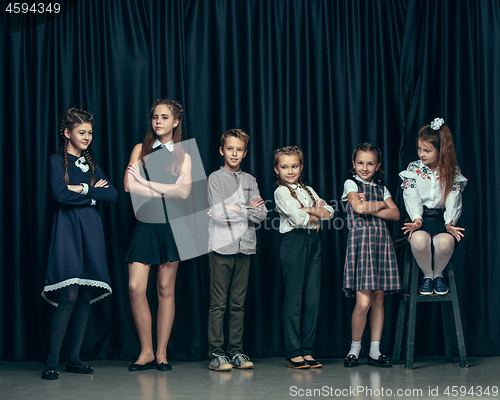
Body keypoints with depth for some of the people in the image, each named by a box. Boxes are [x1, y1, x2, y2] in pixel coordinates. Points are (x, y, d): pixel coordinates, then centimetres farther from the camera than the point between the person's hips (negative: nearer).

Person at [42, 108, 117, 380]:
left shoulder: (92, 165, 18)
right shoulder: (57, 161, 4)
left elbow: (112, 195, 4)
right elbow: (61, 195, -13)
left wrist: (83, 189, -7)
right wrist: (94, 194, -4)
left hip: (91, 233, 5)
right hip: (68, 231, -5)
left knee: (86, 296, 2)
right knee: (69, 296, -15)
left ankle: (74, 358, 9)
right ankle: (52, 361, -9)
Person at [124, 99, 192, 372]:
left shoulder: (183, 156, 9)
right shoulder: (140, 150, 9)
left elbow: (184, 192, -6)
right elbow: (129, 186, -4)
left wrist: (147, 183, -9)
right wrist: (168, 190, -7)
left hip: (170, 225, 0)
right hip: (145, 224, 0)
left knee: (166, 289, 2)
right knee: (135, 287, -9)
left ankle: (161, 353, 9)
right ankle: (146, 352, 3)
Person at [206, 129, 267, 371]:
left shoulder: (250, 181, 15)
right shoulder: (215, 178, 3)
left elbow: (261, 214, 4)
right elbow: (218, 213, -10)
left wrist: (231, 209, -8)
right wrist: (246, 209, -2)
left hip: (245, 246, 4)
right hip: (221, 247, -4)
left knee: (238, 304, 6)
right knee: (218, 303, -4)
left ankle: (236, 352, 11)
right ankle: (216, 353, 0)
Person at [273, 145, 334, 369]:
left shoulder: (308, 191, 20)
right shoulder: (281, 192, -1)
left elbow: (329, 212, 11)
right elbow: (297, 218, -13)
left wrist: (310, 210, -7)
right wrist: (317, 216, 3)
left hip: (313, 242, 6)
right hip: (294, 242, -6)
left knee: (313, 298, 2)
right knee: (294, 298, -5)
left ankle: (306, 350, 7)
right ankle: (293, 353, -1)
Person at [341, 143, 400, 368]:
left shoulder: (381, 189, 19)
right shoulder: (351, 184, 6)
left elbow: (395, 214, 5)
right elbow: (359, 208, -11)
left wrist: (371, 208, -6)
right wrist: (380, 205, 4)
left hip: (381, 240, 5)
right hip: (360, 239, -5)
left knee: (378, 299, 4)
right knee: (363, 302, -11)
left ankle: (375, 350, 10)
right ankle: (355, 348, 6)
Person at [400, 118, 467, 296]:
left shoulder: (453, 171, 5)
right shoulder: (413, 168, 6)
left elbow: (453, 200, -2)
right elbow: (412, 197, -5)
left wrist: (449, 223, -19)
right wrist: (417, 219, -23)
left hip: (442, 218, 0)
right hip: (420, 217, 0)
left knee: (445, 241, -35)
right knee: (419, 239, -36)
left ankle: (438, 274, -1)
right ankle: (427, 274, -5)